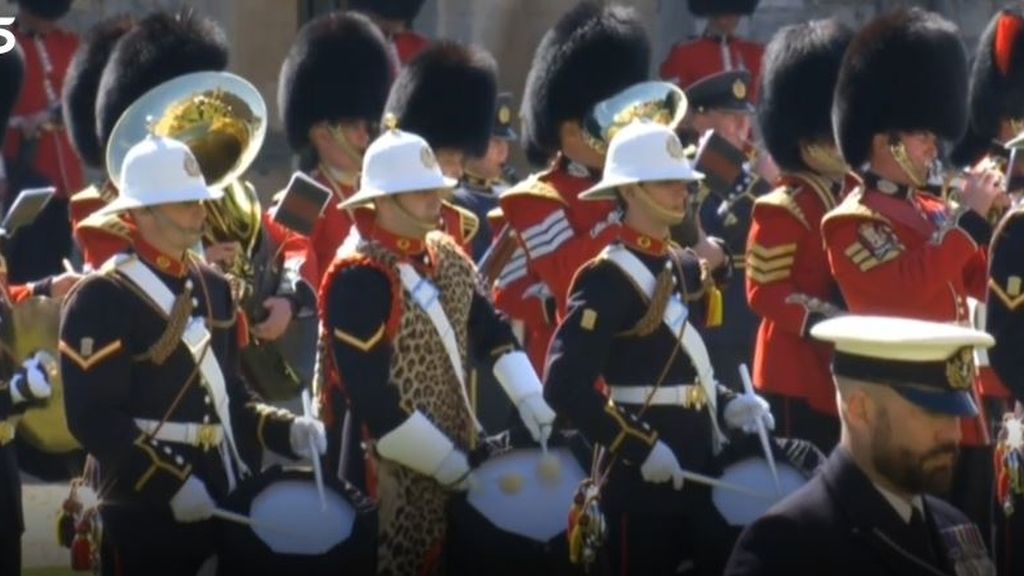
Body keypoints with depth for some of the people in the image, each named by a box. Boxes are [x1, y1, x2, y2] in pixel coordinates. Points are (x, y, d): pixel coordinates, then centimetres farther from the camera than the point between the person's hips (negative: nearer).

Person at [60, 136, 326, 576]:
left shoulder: (212, 287, 13)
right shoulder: (101, 299, -11)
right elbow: (93, 418, -17)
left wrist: (287, 431, 2)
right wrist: (171, 484, -23)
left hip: (224, 502, 7)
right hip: (146, 511, -7)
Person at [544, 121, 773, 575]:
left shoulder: (687, 268, 12)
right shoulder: (607, 279, -13)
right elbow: (565, 386, -21)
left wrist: (726, 404, 5)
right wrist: (640, 448, -23)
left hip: (700, 463, 8)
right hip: (642, 471, -8)